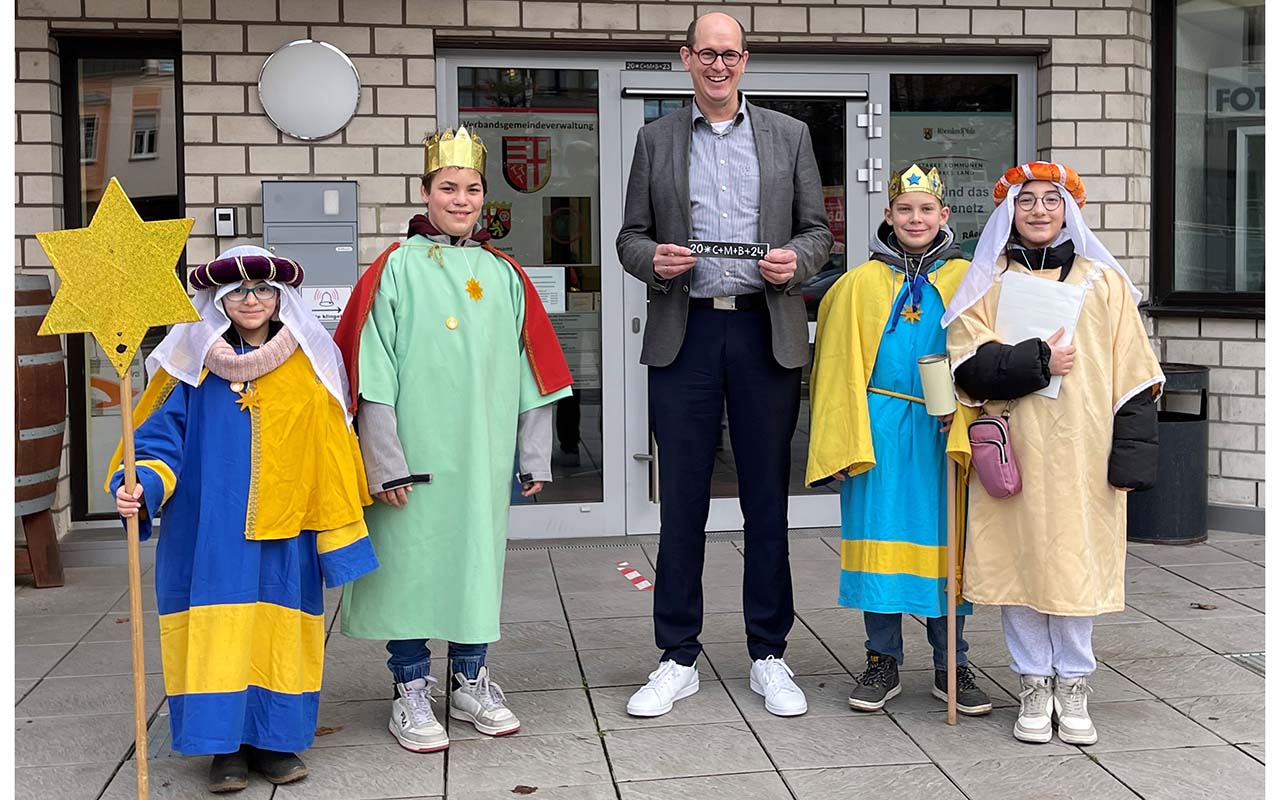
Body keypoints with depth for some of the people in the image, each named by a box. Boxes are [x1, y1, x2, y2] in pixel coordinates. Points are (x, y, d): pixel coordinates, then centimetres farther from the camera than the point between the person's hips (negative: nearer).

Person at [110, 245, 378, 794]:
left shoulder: (308, 368, 4)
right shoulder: (196, 368, 1)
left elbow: (330, 455, 5)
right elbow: (161, 439, 0)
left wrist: (338, 532, 4)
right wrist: (140, 486, -20)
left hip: (285, 537, 1)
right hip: (211, 535, -1)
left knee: (280, 633, 5)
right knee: (217, 630, -1)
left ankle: (274, 739, 18)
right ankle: (225, 746, 11)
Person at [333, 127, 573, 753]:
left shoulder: (504, 276, 9)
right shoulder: (396, 268, -2)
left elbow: (529, 372, 11)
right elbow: (373, 372, -7)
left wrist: (535, 455, 9)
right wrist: (383, 461, -12)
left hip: (482, 455, 4)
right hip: (416, 455, -4)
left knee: (478, 557, 11)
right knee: (411, 561, 2)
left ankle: (470, 683, 26)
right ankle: (410, 694, 15)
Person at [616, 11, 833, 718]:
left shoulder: (788, 135, 11)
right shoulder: (656, 139, 11)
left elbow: (818, 230, 12)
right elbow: (630, 236, 11)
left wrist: (796, 259, -10)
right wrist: (654, 259, -11)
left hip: (766, 332, 0)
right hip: (685, 334, 0)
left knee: (766, 500, 4)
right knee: (682, 501, 3)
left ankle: (768, 657, 16)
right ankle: (678, 659, 14)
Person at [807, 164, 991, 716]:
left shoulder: (965, 281, 6)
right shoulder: (860, 283, 4)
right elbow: (840, 366, 3)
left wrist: (963, 426, -10)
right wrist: (847, 439, -4)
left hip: (942, 430, 0)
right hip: (879, 426, 0)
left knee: (943, 540, 4)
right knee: (878, 536, 4)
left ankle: (950, 666, 17)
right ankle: (883, 662, 16)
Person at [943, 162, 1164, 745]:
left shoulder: (1103, 281, 9)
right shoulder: (987, 284, 9)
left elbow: (1133, 378, 5)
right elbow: (968, 366, -4)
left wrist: (1132, 455, -3)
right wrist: (1038, 361, -14)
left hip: (1083, 455, 0)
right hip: (1013, 455, 0)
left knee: (1079, 564, 3)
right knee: (1018, 562, 3)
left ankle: (1073, 687, 19)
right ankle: (1034, 688, 17)